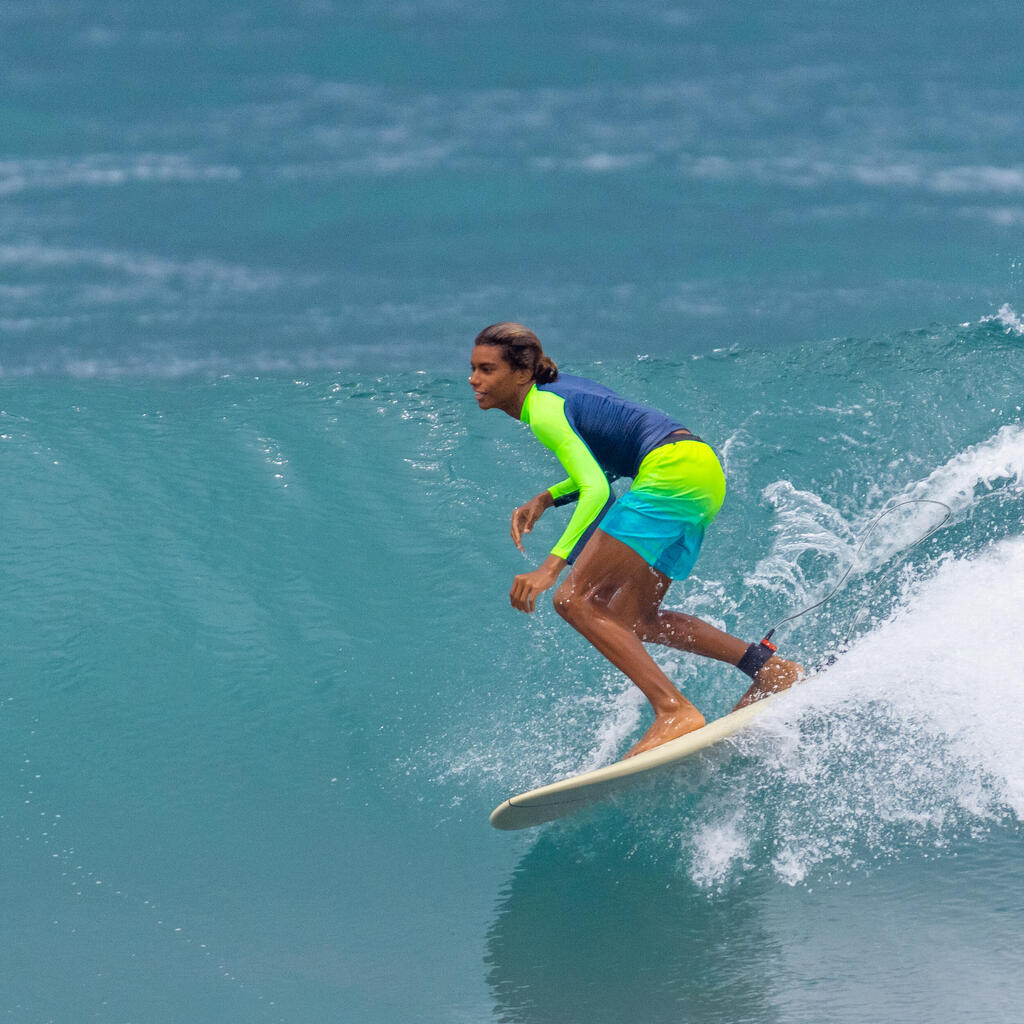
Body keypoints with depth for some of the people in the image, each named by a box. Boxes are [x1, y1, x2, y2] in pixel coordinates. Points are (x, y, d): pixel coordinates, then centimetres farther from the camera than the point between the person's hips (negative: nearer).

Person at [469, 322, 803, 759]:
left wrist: (552, 566, -28)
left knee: (574, 600, -13)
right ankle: (768, 666, 12)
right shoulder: (560, 388, 19)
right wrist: (543, 500, 15)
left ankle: (675, 711, -21)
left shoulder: (544, 410, -10)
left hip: (675, 472, -10)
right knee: (629, 619, 15)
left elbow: (595, 490, -21)